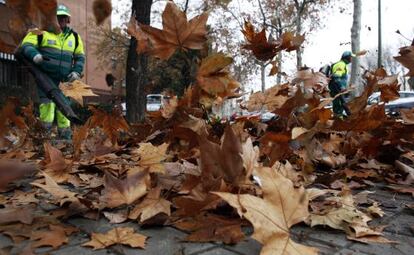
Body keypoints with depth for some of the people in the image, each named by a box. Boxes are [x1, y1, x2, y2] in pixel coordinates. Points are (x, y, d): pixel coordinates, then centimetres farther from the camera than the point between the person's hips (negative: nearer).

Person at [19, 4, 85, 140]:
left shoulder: (74, 37, 12)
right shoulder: (42, 32, 0)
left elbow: (80, 57, 18)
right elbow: (26, 45, -3)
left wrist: (77, 71, 2)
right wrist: (34, 55, -25)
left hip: (64, 79, 4)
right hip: (46, 76, -3)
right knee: (47, 103, -12)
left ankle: (65, 135, 14)